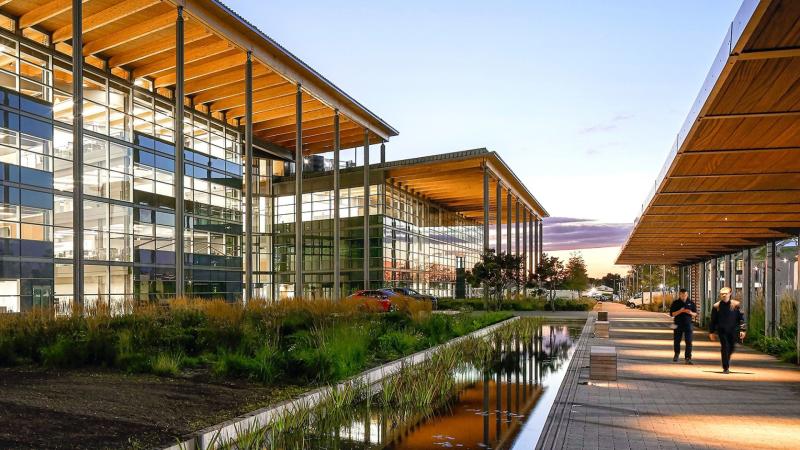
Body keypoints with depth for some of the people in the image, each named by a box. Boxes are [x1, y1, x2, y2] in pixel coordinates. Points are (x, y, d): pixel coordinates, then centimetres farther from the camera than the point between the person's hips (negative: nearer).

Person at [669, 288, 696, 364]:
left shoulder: (691, 303, 5)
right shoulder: (675, 303, 0)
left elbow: (695, 313, 10)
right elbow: (672, 314, -4)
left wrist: (691, 313, -12)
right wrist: (680, 311, -18)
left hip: (688, 324, 0)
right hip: (678, 324, 0)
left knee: (689, 342, -5)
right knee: (676, 341, 8)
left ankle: (688, 358, -2)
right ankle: (676, 354, 32)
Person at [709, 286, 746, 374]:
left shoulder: (735, 305, 1)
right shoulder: (716, 306, 1)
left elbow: (741, 318, 1)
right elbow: (713, 320, 7)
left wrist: (742, 330, -6)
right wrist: (711, 332, 6)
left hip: (733, 331, 1)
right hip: (722, 330, -1)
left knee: (731, 348, 8)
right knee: (725, 347, -9)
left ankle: (726, 362, 36)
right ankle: (725, 368, -3)